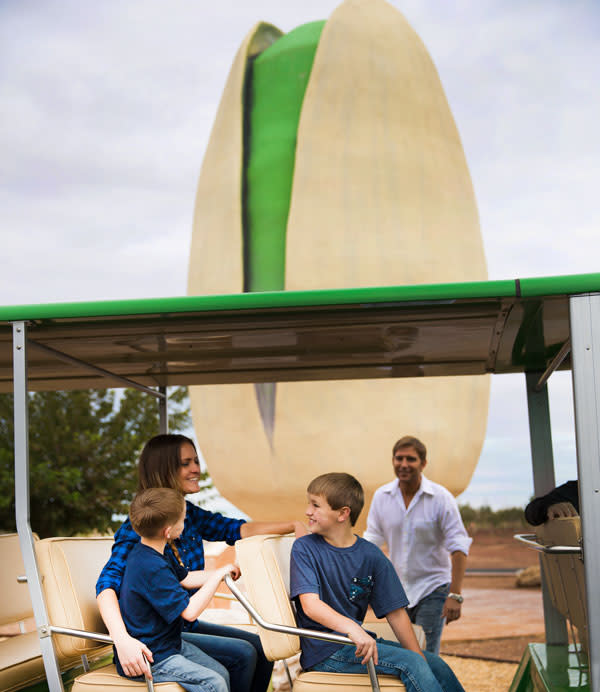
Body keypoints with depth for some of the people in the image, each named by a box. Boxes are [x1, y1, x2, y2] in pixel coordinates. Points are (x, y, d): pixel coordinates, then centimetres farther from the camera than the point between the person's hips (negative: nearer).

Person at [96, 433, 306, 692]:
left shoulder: (190, 514, 4)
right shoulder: (139, 527, -19)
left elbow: (238, 529, 13)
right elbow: (107, 584, -30)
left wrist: (294, 525, 1)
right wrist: (123, 640, -47)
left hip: (187, 625, 8)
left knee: (262, 648, 1)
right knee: (243, 654, -17)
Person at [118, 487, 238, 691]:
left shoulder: (144, 553, 5)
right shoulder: (152, 569, -28)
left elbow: (186, 578, 18)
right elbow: (190, 611, -27)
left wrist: (222, 572, 11)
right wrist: (218, 576, -18)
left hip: (168, 643, 10)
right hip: (148, 659, -10)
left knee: (222, 673, 5)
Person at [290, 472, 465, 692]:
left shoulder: (371, 555, 3)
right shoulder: (304, 548, -6)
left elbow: (395, 612, 3)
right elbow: (310, 605, -19)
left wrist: (419, 660, -6)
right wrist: (351, 628, -36)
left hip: (359, 639, 5)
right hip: (324, 649, -5)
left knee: (434, 663, -4)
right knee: (410, 663, -20)